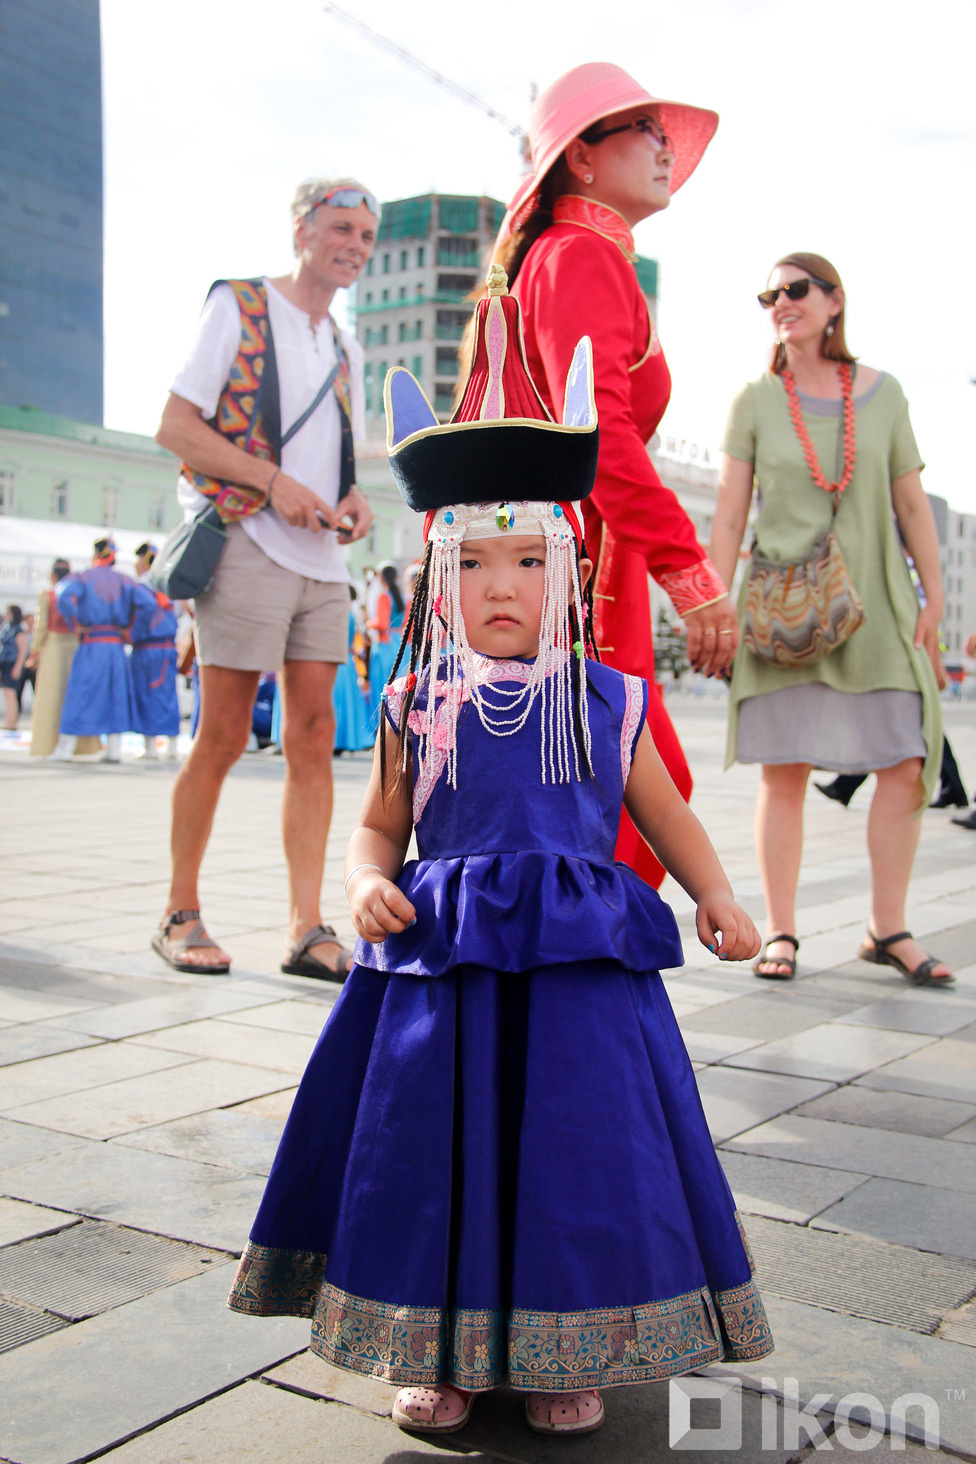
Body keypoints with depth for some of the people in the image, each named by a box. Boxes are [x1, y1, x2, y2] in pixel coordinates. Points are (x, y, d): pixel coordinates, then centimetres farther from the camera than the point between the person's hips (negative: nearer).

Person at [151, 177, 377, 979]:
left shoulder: (347, 348, 19)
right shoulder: (237, 306, 2)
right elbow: (176, 426, -5)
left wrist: (353, 498, 2)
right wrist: (273, 481, -16)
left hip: (322, 560, 6)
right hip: (248, 546, -6)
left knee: (314, 738, 0)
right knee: (224, 738, -2)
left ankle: (307, 927, 1)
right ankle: (180, 914, 12)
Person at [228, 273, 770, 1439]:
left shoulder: (609, 703, 2)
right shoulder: (417, 709, 1)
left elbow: (665, 816, 13)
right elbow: (378, 825, 10)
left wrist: (716, 897, 2)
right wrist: (369, 885, -10)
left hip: (581, 971, 0)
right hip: (444, 967, 0)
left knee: (579, 1146, 5)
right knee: (439, 1150, 7)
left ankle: (566, 1352, 28)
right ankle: (440, 1350, 30)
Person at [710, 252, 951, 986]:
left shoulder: (883, 393, 8)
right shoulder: (755, 400, 4)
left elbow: (912, 502, 8)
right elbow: (730, 513, 1)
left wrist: (934, 595, 2)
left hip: (875, 600, 2)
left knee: (906, 766, -3)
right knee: (784, 771, -1)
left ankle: (888, 930, 11)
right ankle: (780, 933, 9)